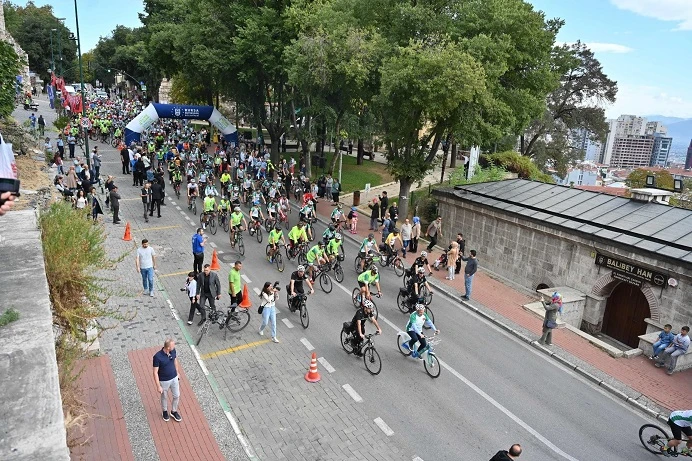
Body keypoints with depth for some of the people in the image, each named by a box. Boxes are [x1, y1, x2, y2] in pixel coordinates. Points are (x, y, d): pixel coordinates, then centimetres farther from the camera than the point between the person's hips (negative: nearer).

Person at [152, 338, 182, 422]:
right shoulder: (157, 357, -32)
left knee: (177, 396, 17)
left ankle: (174, 411, 42)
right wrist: (158, 386, -18)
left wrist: (178, 372, 15)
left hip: (174, 378, 4)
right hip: (164, 381, -4)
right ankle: (165, 411, 49)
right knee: (164, 397, 21)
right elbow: (155, 372, -22)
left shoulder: (173, 351, -16)